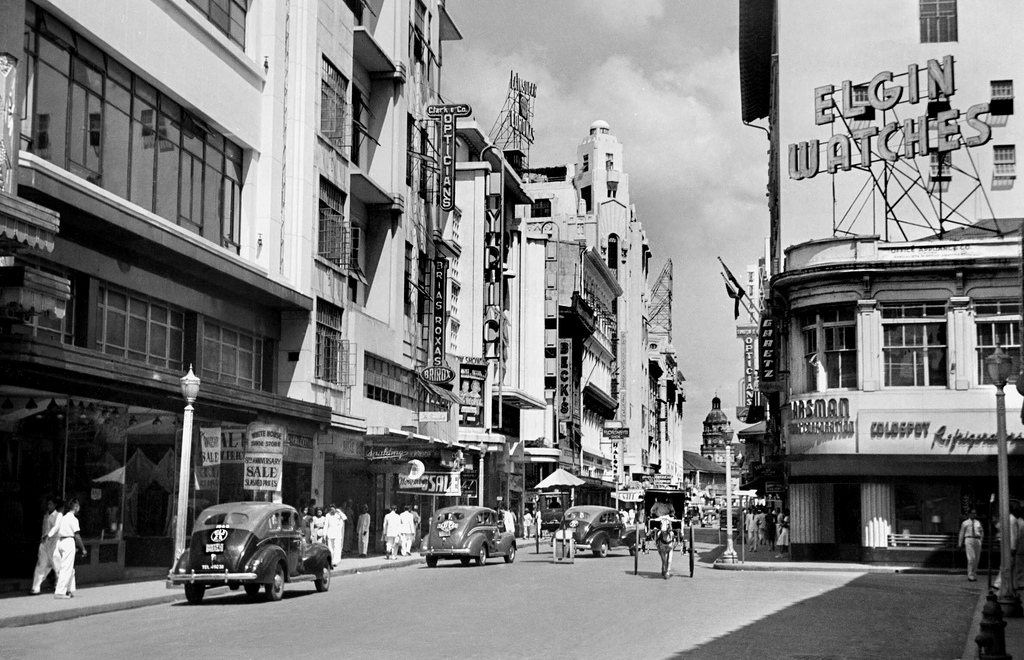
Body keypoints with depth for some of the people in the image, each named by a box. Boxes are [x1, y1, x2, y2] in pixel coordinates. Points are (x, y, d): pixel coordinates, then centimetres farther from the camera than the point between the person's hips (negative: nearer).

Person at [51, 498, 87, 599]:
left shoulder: (63, 518, 15)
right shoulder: (73, 519, -9)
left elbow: (54, 530, 12)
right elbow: (77, 535, -12)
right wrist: (83, 548, -9)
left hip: (60, 542, 8)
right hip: (69, 542, -8)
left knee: (70, 569, 15)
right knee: (66, 569, -7)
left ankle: (70, 590, 17)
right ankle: (60, 592, -11)